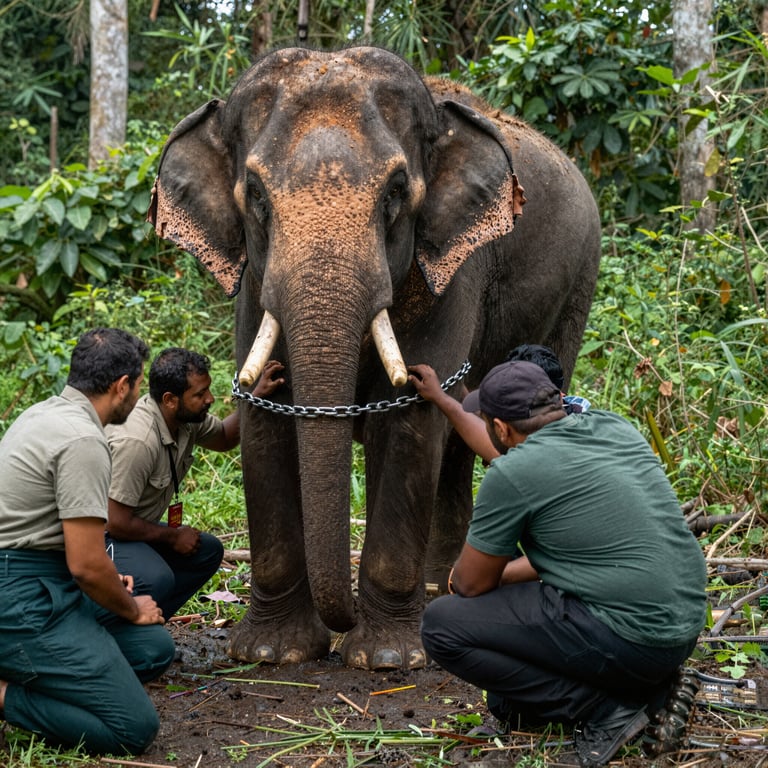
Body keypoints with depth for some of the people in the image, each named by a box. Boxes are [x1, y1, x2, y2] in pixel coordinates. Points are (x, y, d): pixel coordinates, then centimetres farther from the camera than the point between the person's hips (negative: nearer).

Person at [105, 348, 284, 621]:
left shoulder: (187, 416, -6)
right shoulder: (137, 442, -32)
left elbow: (223, 437, 17)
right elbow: (117, 523, -27)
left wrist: (256, 397, -2)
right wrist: (173, 537, -12)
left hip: (137, 527, 10)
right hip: (101, 535, -10)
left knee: (208, 552, 9)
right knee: (157, 579, -32)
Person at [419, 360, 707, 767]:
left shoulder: (512, 471, -13)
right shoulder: (615, 428, 10)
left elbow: (470, 584, -1)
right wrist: (504, 572, 25)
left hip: (628, 637, -9)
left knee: (441, 625, -3)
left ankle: (603, 708, -4)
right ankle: (649, 685, 10)